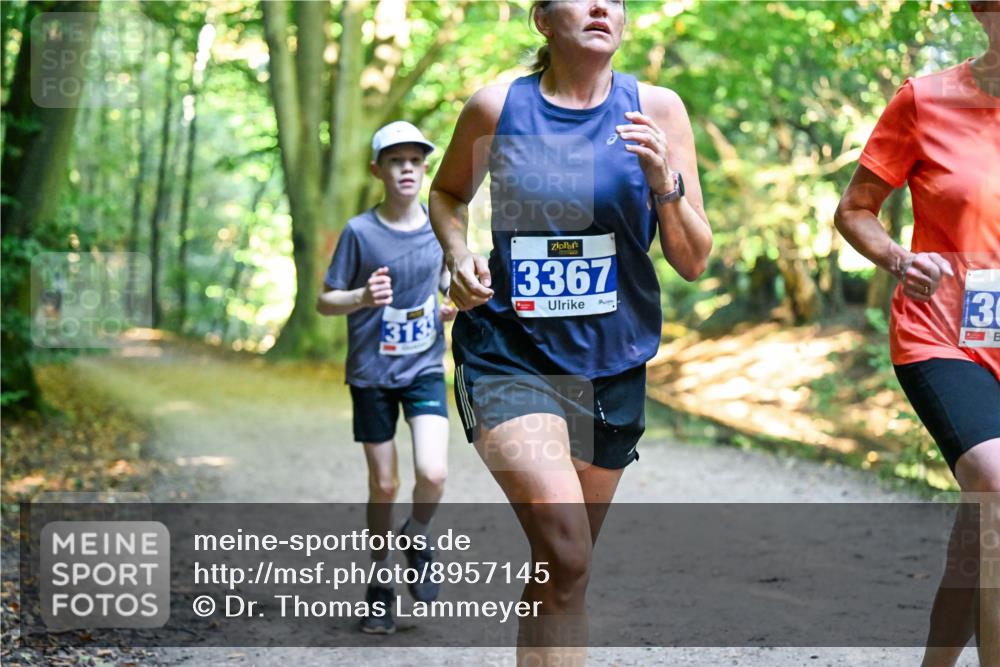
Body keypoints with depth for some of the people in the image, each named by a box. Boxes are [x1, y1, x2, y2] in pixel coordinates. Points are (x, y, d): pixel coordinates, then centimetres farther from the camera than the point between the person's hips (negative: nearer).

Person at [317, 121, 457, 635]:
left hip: (425, 369, 1)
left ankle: (417, 540, 16)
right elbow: (325, 301, -4)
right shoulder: (360, 232, -8)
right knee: (384, 485, 5)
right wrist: (364, 297, -23)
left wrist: (452, 304, -4)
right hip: (372, 374, -1)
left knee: (432, 474, -16)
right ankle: (381, 583, 24)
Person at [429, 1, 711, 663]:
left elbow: (693, 262, 0)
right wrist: (458, 253, -4)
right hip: (509, 355, -3)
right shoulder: (497, 106, -4)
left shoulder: (656, 109, -1)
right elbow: (447, 193, 16)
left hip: (612, 366, 3)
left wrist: (664, 182, -17)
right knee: (564, 557, -22)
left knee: (563, 569, 15)